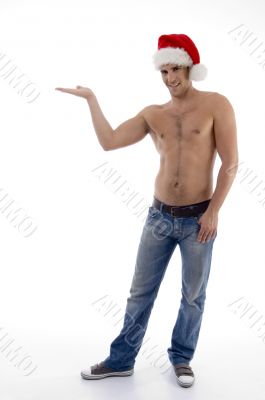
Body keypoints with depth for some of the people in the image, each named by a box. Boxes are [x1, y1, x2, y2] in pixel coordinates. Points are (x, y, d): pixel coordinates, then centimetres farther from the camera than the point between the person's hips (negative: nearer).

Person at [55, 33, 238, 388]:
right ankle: (121, 360, 27)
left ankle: (181, 358, 33)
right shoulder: (152, 114, 7)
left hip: (198, 218, -3)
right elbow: (109, 142, -1)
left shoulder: (216, 105, -4)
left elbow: (230, 163, -8)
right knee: (140, 292, 11)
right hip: (159, 216, 3)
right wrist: (91, 99, 2)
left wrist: (213, 212, -12)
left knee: (194, 296, 11)